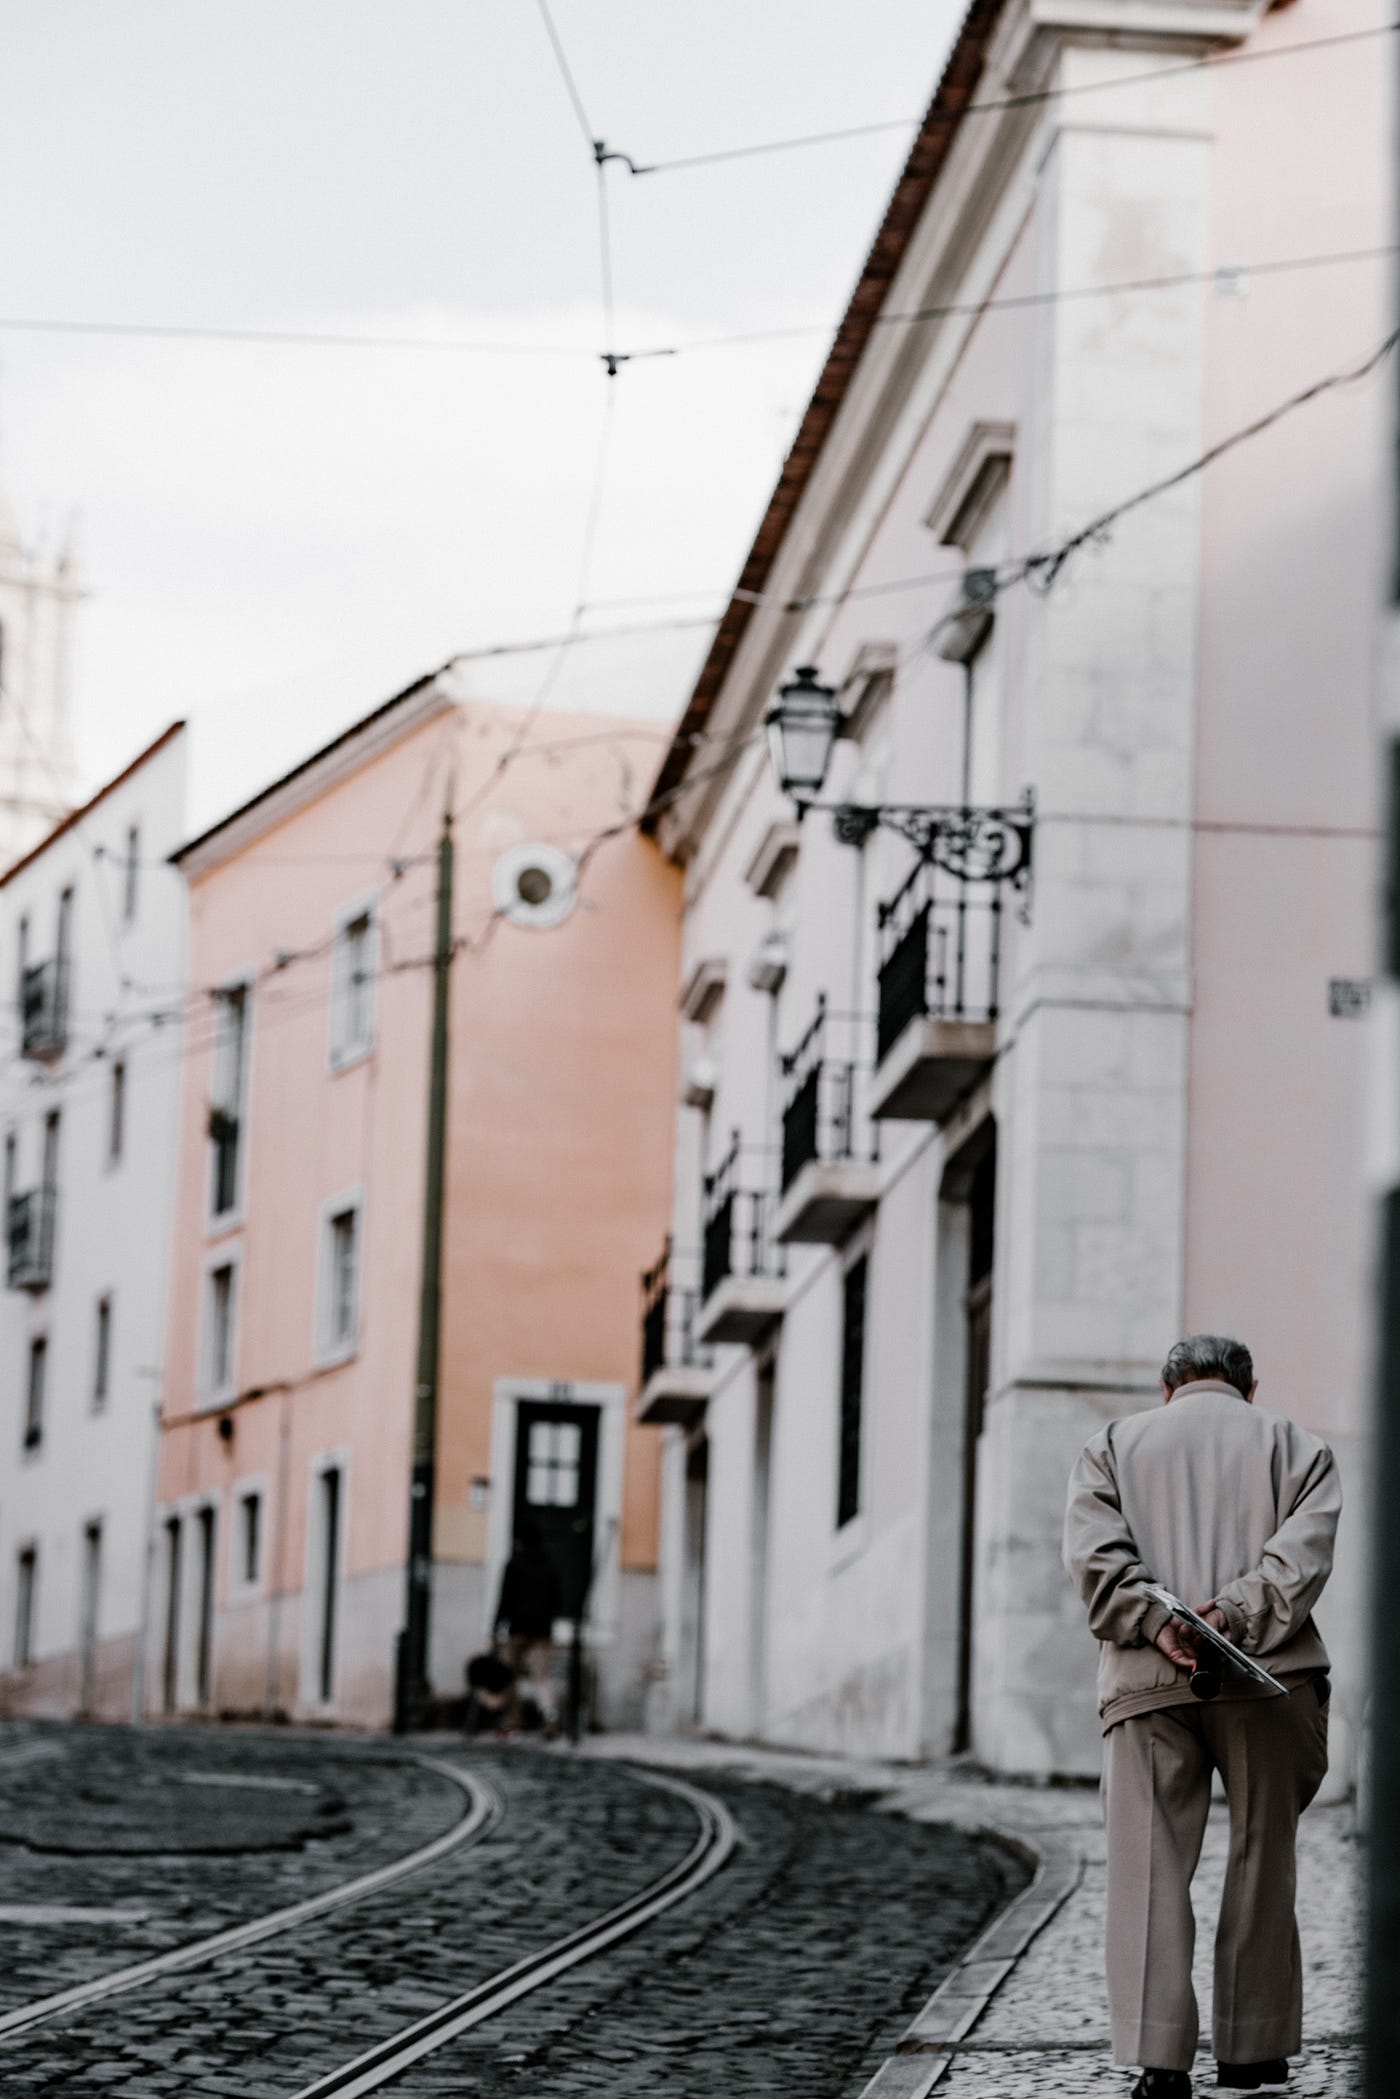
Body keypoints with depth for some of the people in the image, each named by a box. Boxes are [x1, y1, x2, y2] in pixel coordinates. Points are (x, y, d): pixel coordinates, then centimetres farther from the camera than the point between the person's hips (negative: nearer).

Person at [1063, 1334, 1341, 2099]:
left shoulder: (1113, 1444, 18)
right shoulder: (1294, 1446, 16)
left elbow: (1093, 1550, 0)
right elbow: (1303, 1548, -4)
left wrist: (1157, 1623, -10)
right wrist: (1235, 1616, -14)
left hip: (1147, 1683, 0)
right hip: (1267, 1682, 0)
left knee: (1149, 1867, -1)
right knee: (1261, 1863, 9)